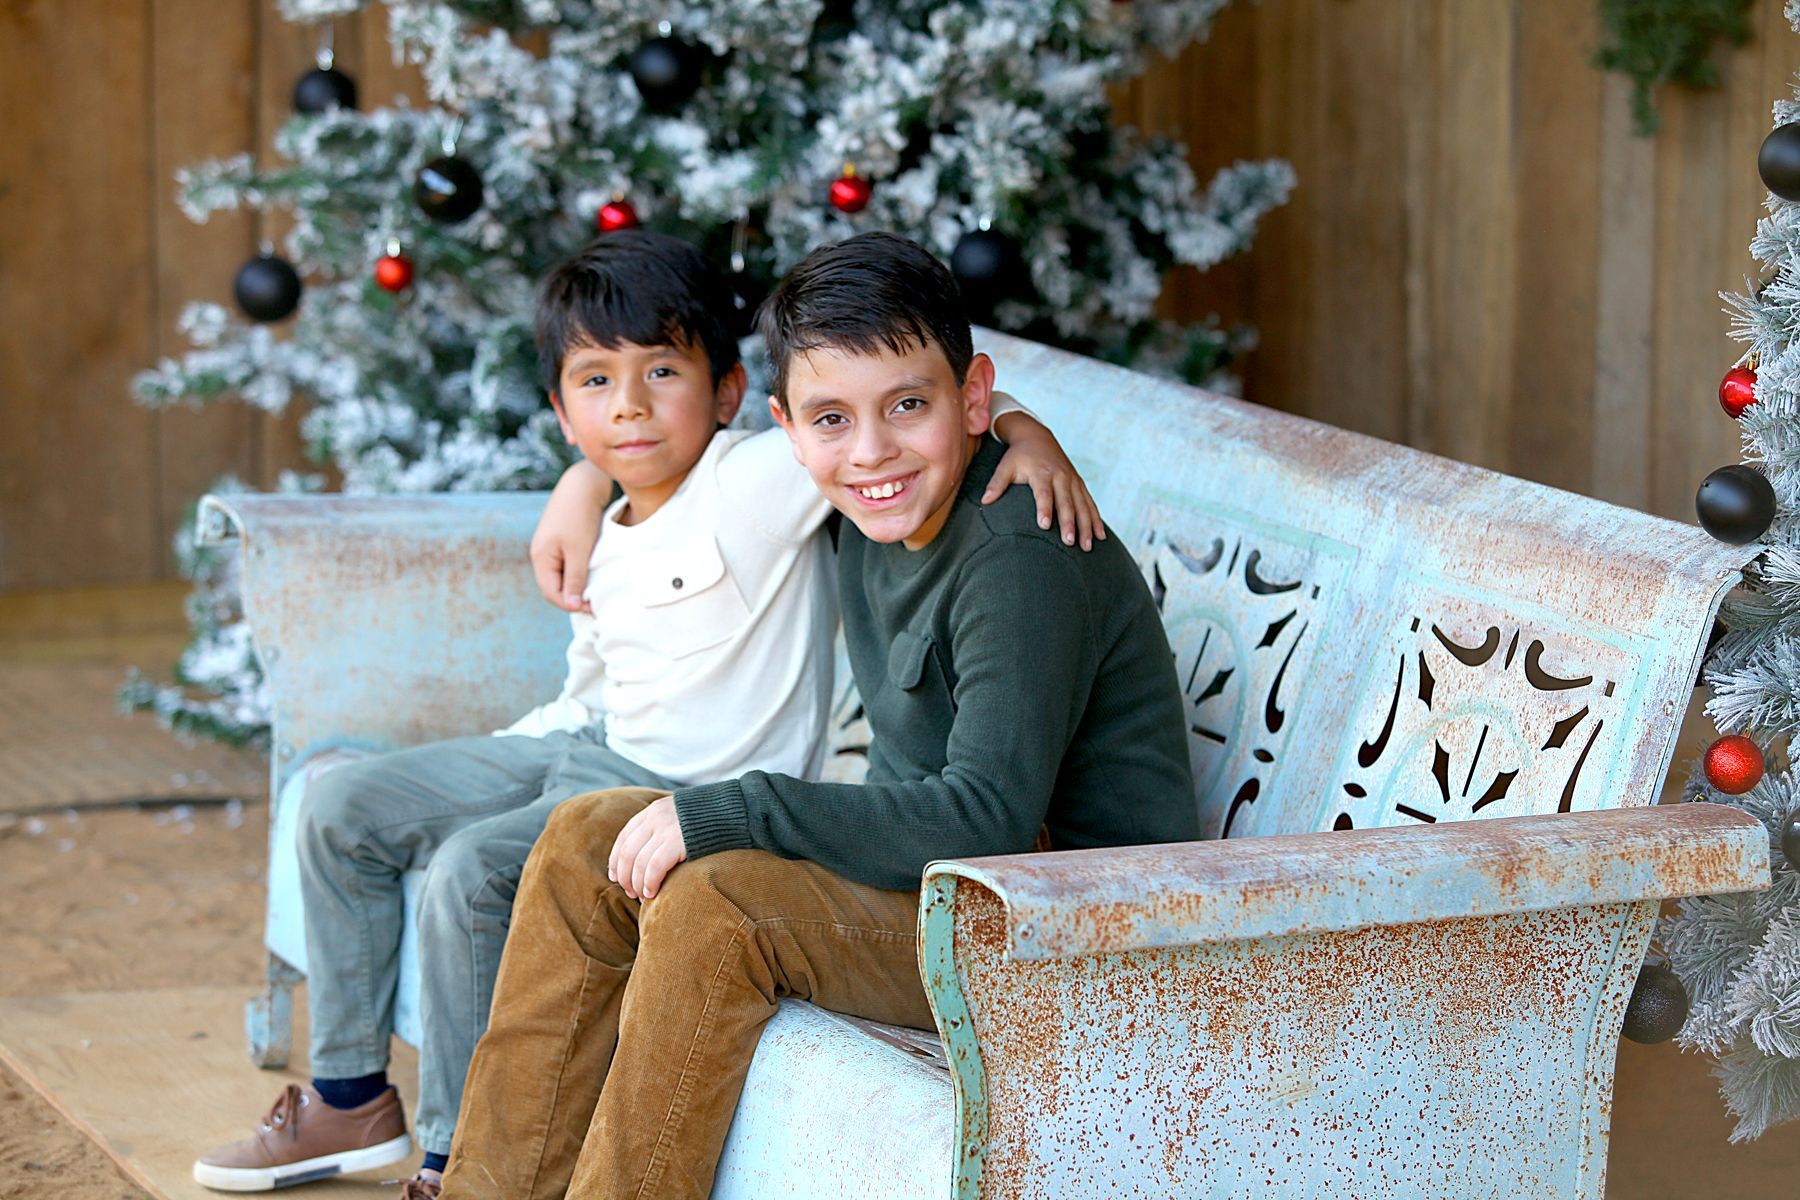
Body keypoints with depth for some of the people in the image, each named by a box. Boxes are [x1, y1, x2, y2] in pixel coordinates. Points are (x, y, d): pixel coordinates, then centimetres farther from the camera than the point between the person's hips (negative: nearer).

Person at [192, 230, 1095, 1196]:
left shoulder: (756, 485, -14)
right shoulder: (604, 548, 11)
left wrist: (1021, 427, -36)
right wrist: (486, 769, 19)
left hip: (701, 787, -9)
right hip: (588, 750, 9)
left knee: (471, 869, -29)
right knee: (342, 808, 6)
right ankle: (354, 1099, 16)